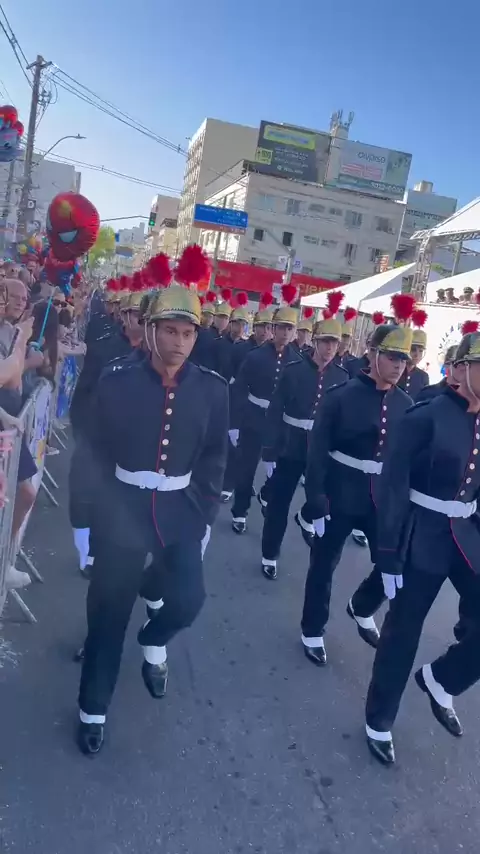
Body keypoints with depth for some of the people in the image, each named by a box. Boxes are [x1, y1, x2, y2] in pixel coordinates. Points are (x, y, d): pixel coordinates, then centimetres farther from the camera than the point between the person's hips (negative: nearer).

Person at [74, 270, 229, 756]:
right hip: (123, 509, -1)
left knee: (188, 600, -6)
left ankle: (152, 640, 33)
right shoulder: (118, 381, -9)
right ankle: (93, 708, 29)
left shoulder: (212, 389, -5)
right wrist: (107, 505, 1)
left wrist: (203, 513, 0)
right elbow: (97, 450, 1)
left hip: (180, 510, 2)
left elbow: (214, 458, 3)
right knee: (109, 610, 7)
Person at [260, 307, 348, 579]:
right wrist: (269, 450, -11)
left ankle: (307, 518, 43)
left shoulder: (342, 376, -1)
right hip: (290, 449, -2)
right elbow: (275, 412, -8)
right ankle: (270, 556, 22)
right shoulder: (294, 370, -7)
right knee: (278, 505, 5)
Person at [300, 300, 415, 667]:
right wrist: (316, 501, -16)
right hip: (340, 497, -4)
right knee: (324, 566, 9)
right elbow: (318, 452, -13)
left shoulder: (407, 406, 1)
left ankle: (361, 609, 39)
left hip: (384, 501, 4)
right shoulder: (341, 396, -12)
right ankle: (313, 632, 31)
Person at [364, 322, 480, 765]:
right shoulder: (426, 417, -16)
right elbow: (393, 487, -16)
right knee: (403, 631, 7)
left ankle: (439, 678, 26)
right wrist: (389, 552, -17)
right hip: (423, 537, -6)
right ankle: (379, 722, 28)